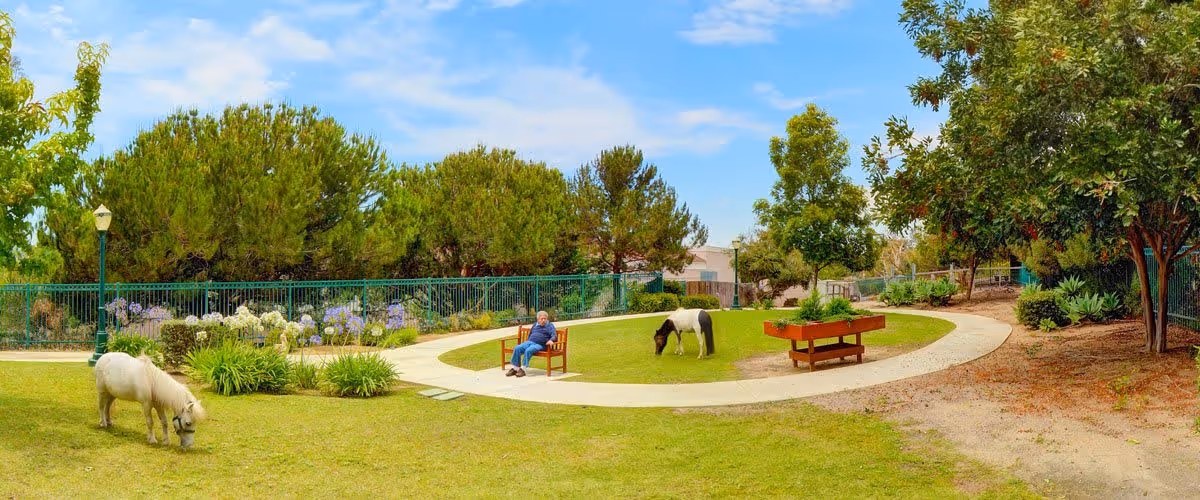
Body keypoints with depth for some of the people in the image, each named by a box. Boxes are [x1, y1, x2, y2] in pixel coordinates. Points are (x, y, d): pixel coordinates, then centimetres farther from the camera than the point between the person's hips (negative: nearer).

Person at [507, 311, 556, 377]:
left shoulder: (550, 325, 8)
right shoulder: (535, 325, 25)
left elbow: (554, 336, -5)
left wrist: (551, 340, -28)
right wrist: (527, 341, 17)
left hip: (539, 344, -6)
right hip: (529, 342, 6)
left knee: (528, 350, -35)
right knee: (517, 348, -20)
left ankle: (523, 369, -33)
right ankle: (515, 368, -19)